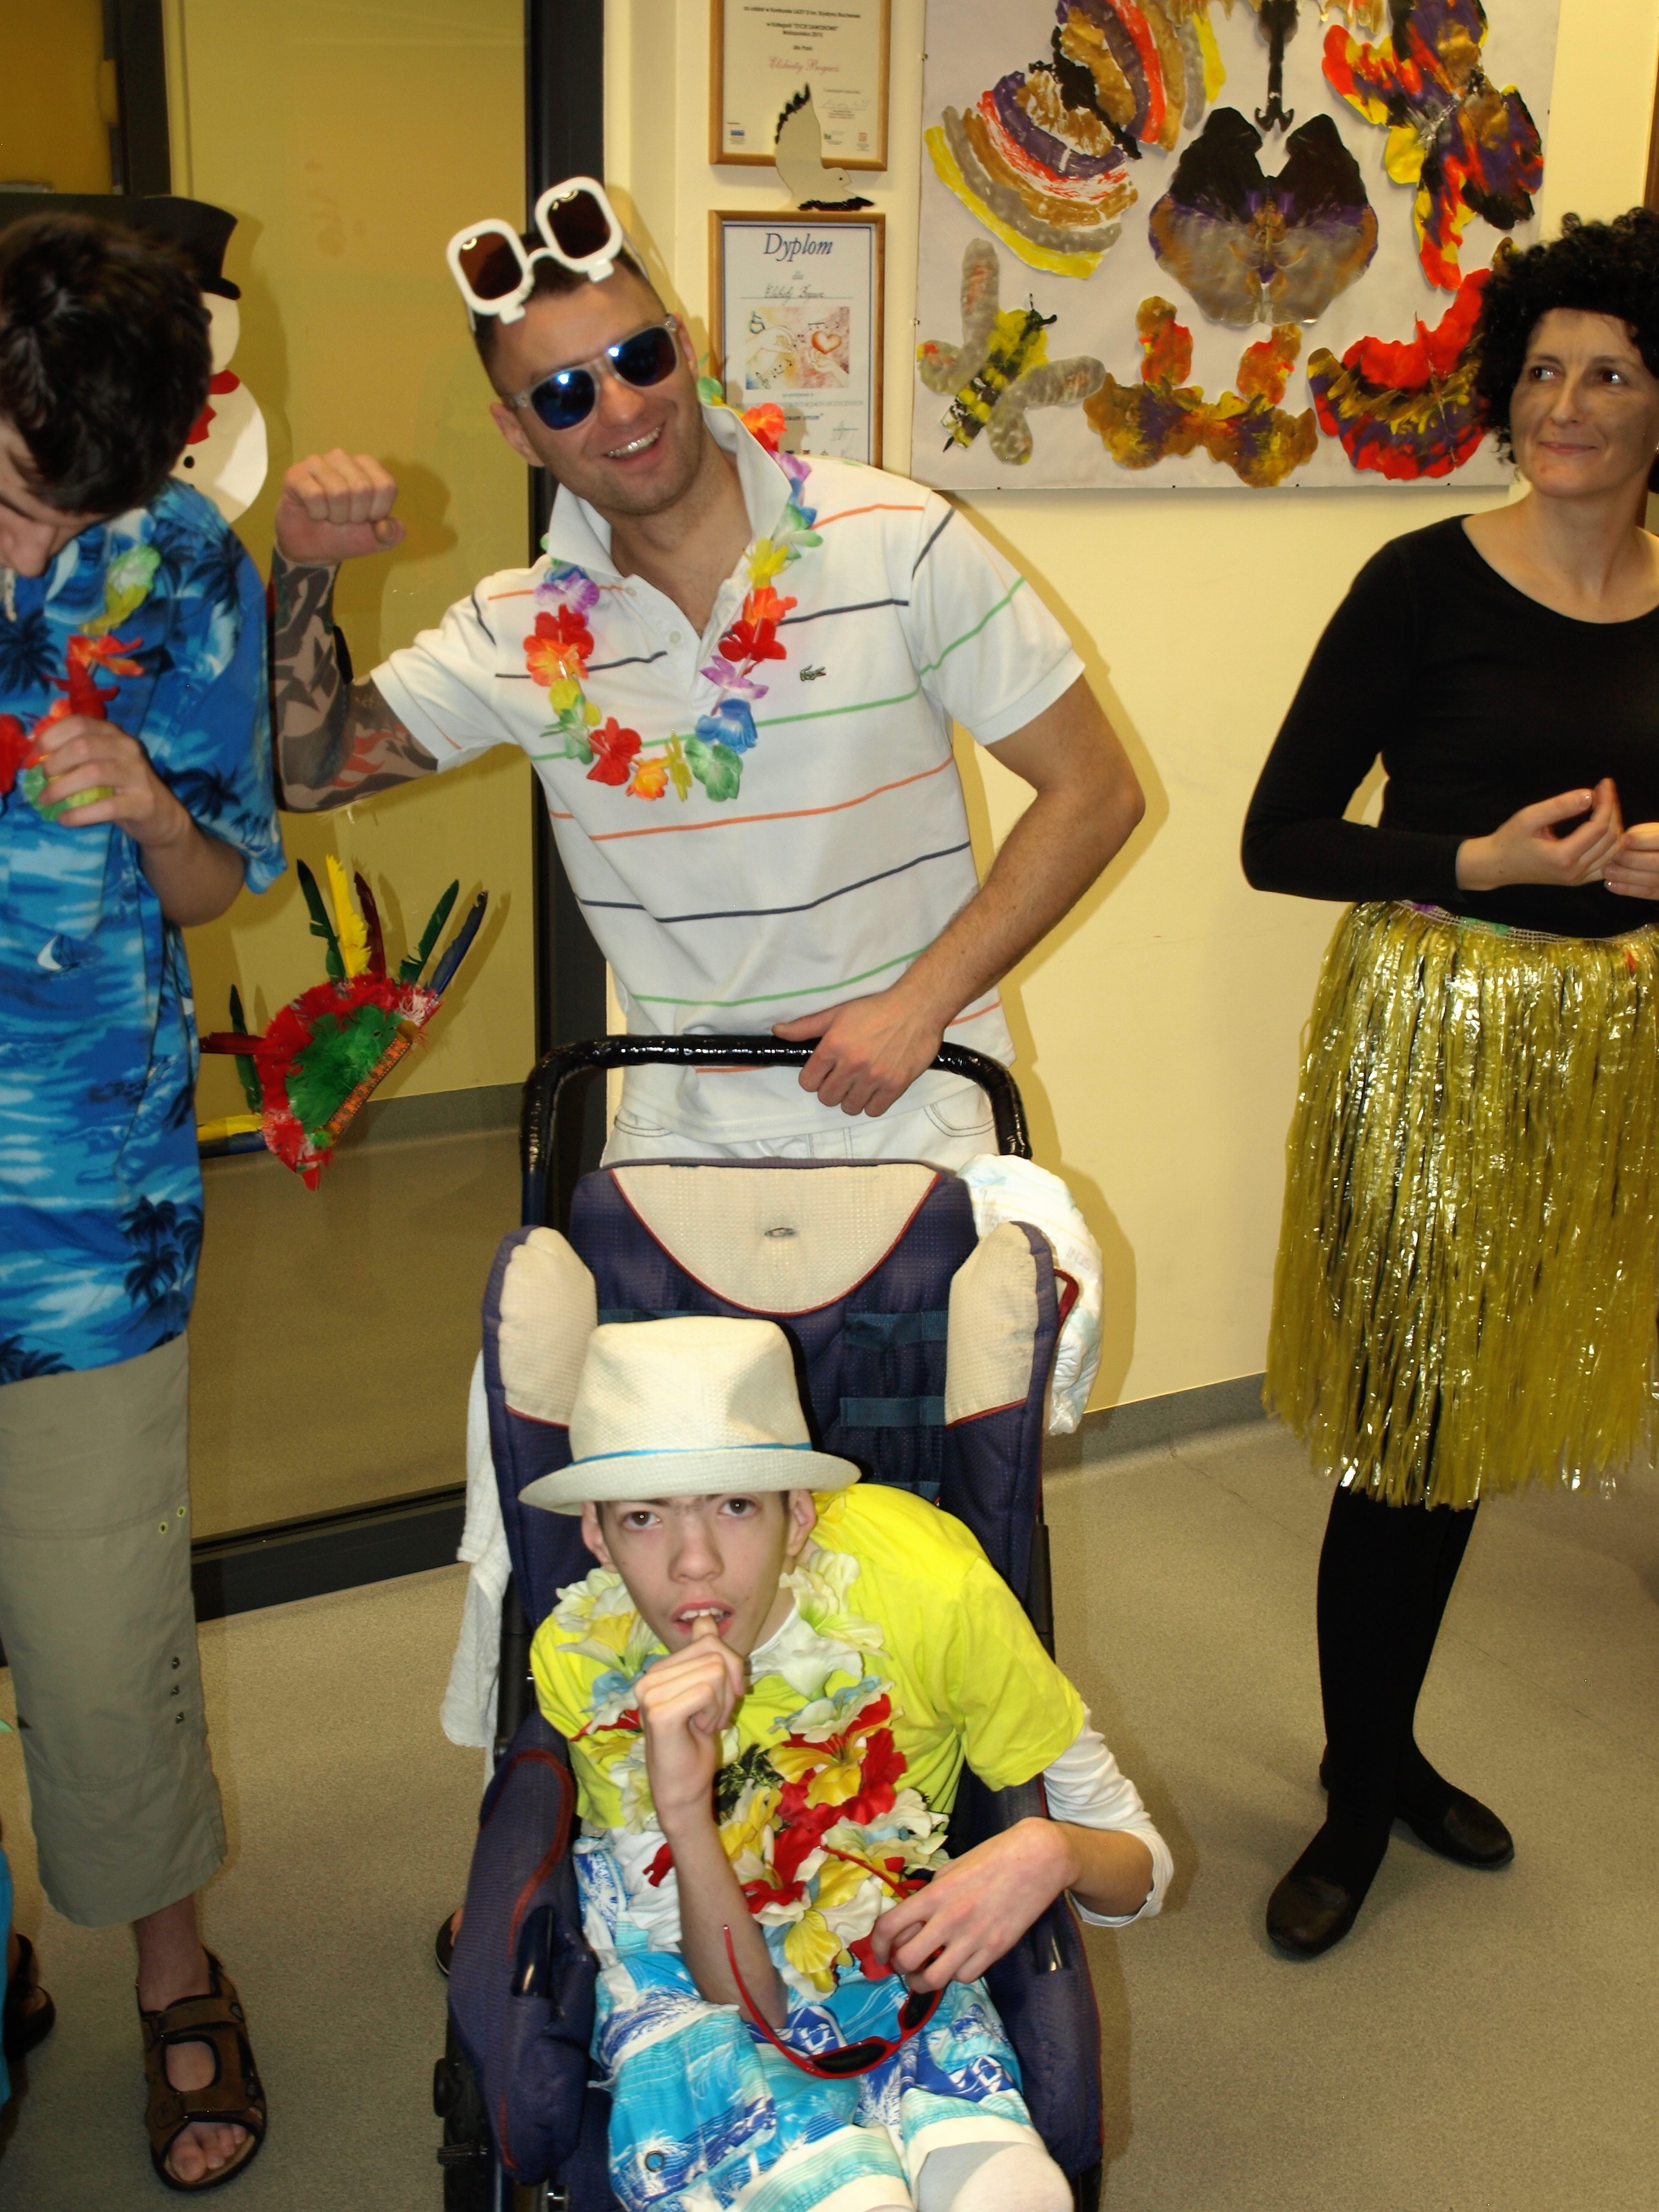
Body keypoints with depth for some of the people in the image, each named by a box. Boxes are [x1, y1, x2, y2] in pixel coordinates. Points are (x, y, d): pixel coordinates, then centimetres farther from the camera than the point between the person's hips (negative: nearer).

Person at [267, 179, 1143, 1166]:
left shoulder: (898, 542, -8)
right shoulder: (524, 630, 1)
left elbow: (1093, 790, -6)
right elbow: (316, 767, 8)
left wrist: (920, 1002, -13)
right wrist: (308, 571, -8)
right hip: (679, 1133, 3)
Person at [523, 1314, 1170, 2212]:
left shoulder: (926, 1586, -24)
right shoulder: (584, 1662, -21)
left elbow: (1141, 1867, -12)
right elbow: (745, 1997, -20)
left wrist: (1049, 1854, -35)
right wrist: (683, 1810, -38)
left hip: (889, 1948, 1)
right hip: (689, 1971, -1)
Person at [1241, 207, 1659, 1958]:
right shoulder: (1428, 584, -10)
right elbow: (1278, 839, -10)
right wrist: (1483, 861, -20)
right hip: (1436, 1041, -5)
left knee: (1484, 1417, 15)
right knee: (1403, 1427, 2)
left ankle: (1389, 1746, 36)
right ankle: (1356, 1797, 24)